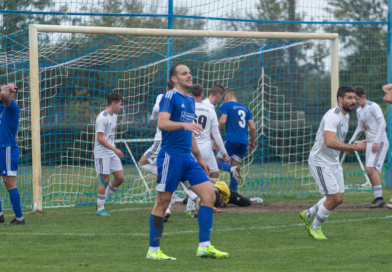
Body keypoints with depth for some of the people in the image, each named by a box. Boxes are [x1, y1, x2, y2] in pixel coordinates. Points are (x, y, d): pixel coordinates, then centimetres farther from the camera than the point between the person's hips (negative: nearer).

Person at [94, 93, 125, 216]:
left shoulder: (114, 116, 11)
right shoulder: (102, 118, -17)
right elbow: (99, 138, -20)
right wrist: (114, 149, -23)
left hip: (113, 154, 9)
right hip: (102, 154, -9)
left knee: (120, 178, 4)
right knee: (105, 181, -5)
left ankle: (103, 199, 19)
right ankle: (100, 209, 4)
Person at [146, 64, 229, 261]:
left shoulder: (190, 101, 19)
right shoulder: (170, 97, -6)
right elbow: (162, 123, -21)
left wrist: (199, 159, 27)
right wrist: (184, 124, -35)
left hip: (188, 158, 8)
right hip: (171, 156, -8)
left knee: (209, 195, -3)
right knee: (162, 203, -2)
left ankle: (204, 246, -1)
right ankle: (153, 250, 5)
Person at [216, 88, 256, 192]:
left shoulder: (226, 105, 3)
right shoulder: (245, 108, 20)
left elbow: (222, 121, -12)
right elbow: (253, 128, 15)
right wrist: (252, 142, 25)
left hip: (231, 139, -6)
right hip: (243, 142, 6)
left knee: (218, 162, 2)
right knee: (233, 166, 11)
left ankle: (233, 169, -30)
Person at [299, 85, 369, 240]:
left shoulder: (345, 116, 10)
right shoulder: (333, 116, -23)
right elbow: (330, 142, -37)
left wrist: (345, 147, 8)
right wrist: (354, 147, -36)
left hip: (334, 162, 10)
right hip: (320, 162, -10)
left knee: (339, 199, 9)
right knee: (334, 198, -11)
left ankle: (308, 215, 29)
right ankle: (315, 227, 10)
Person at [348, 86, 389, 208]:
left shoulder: (373, 107, -10)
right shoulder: (359, 110, 16)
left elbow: (383, 124, -18)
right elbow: (360, 129, 25)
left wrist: (377, 141, -26)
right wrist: (350, 143, 18)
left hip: (380, 142, -9)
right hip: (370, 143, 9)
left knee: (371, 169, -19)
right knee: (370, 171, 4)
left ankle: (379, 198, -17)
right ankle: (377, 199, 7)